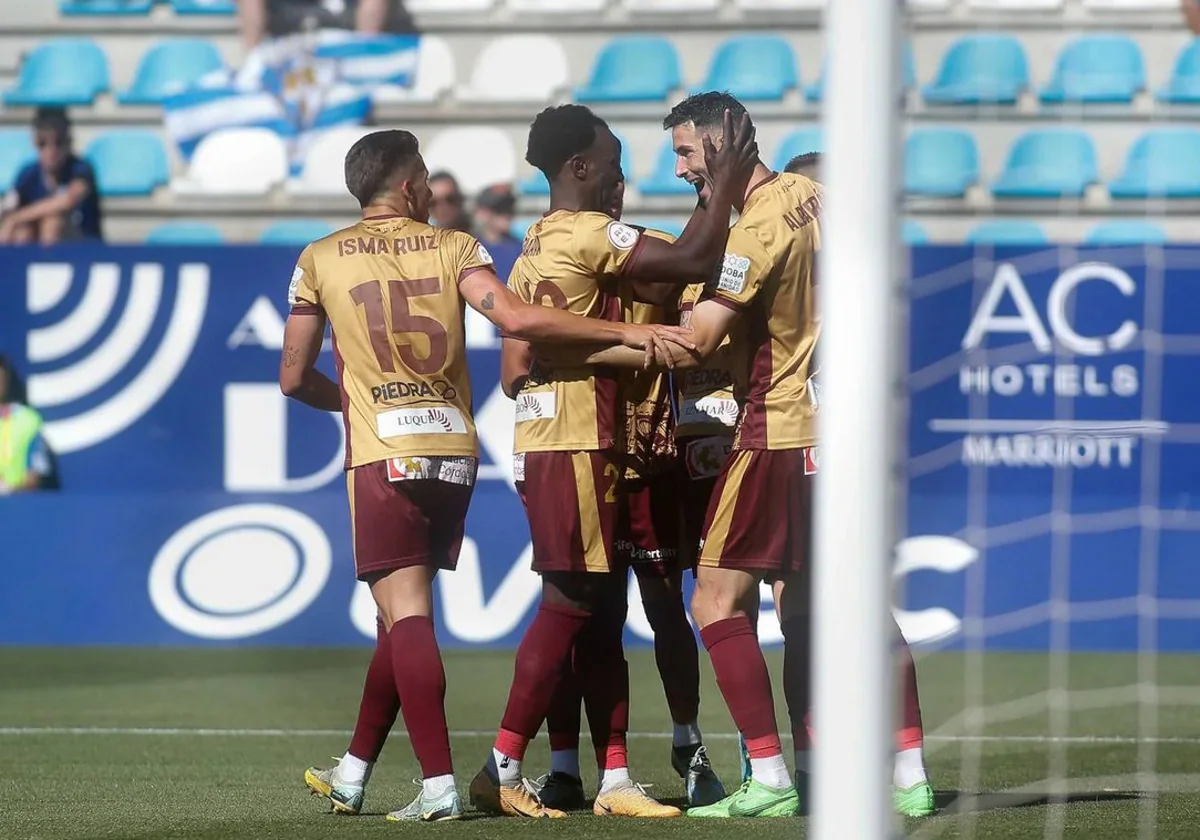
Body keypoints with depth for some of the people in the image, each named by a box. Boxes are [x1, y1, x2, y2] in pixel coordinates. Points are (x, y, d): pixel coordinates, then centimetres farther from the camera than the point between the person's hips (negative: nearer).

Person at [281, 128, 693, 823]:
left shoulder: (321, 261, 4)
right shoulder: (453, 247, 4)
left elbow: (295, 378, 8)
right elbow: (514, 318, -12)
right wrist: (625, 332, -10)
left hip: (384, 454, -3)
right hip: (456, 452, 3)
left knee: (407, 617, -5)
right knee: (404, 616, 14)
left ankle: (439, 785, -17)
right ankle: (354, 773, 22)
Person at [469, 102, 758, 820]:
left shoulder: (534, 250, 17)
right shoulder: (589, 235, -12)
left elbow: (514, 372, 18)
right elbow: (694, 261, -19)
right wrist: (726, 190, -7)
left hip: (544, 442, 10)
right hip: (577, 445, -10)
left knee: (601, 612, 9)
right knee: (570, 604, -7)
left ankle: (615, 779, 8)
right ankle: (502, 771, -7)